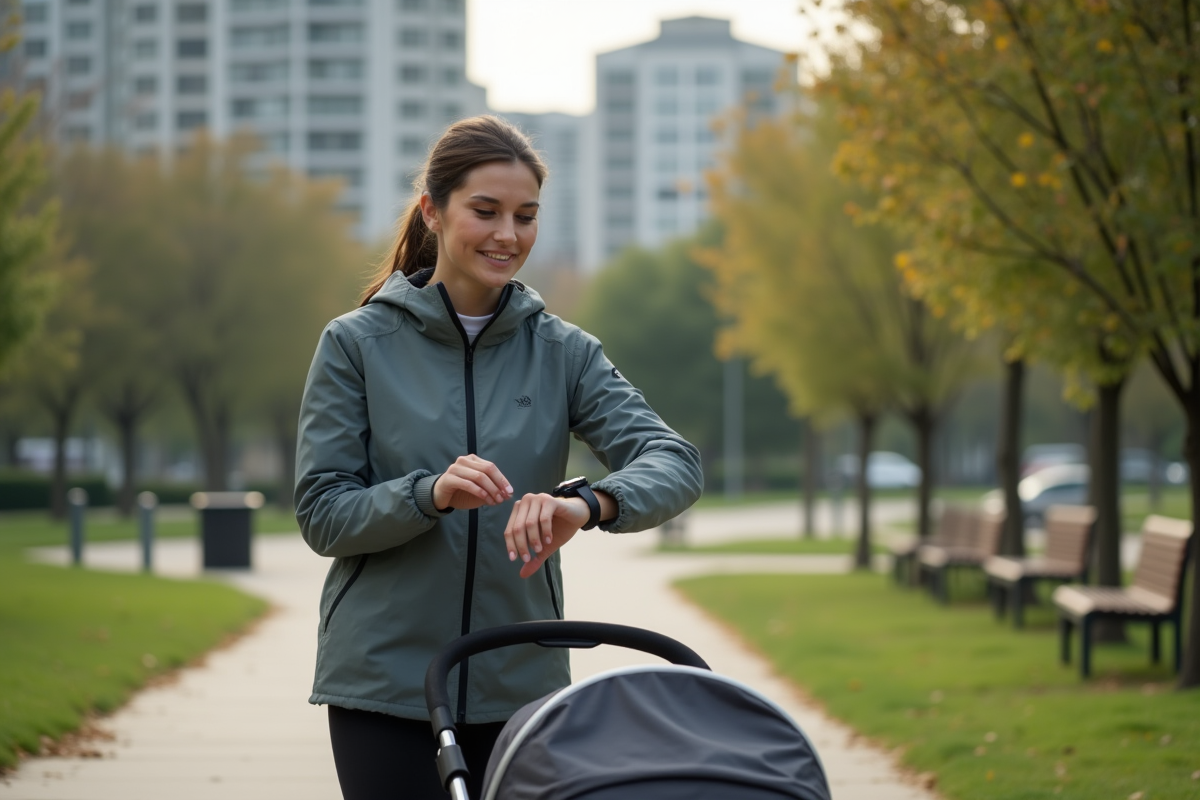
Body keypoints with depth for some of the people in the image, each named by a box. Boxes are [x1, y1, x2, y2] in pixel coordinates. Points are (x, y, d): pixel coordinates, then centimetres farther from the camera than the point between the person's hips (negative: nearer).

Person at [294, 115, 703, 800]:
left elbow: (675, 462, -9)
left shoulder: (561, 351, 5)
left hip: (521, 685, 2)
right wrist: (428, 494, -24)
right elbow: (322, 513, -5)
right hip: (386, 685, -2)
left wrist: (586, 503, -30)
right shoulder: (358, 344, -1)